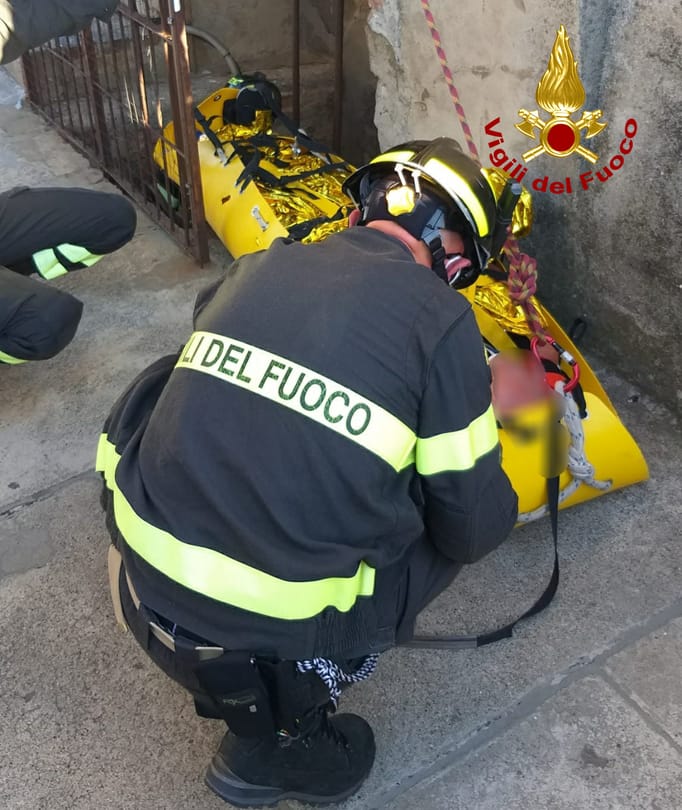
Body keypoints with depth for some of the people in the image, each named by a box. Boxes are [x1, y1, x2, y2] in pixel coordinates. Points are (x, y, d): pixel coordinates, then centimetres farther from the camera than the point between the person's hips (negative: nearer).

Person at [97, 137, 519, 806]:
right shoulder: (439, 320, -6)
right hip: (266, 635, -4)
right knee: (442, 537, 17)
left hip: (143, 586, 5)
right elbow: (473, 530, -1)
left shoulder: (261, 266, 6)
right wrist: (497, 507, 22)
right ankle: (278, 739, 20)